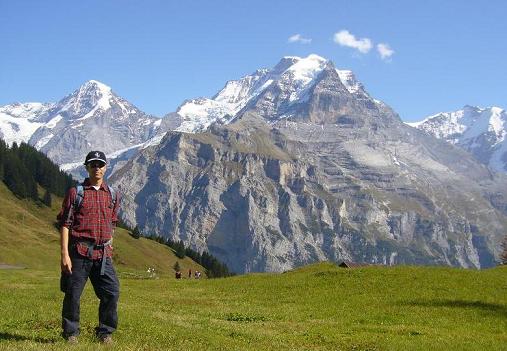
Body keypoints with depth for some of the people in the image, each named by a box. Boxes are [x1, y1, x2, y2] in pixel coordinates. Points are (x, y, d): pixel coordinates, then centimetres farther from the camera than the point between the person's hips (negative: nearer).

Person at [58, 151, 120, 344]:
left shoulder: (112, 195, 12)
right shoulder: (76, 192, 0)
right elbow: (65, 225, -3)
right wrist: (64, 254, -11)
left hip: (103, 254, 3)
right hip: (79, 252, -3)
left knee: (112, 292, -3)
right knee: (73, 294, 0)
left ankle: (105, 332, 12)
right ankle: (71, 333, 16)